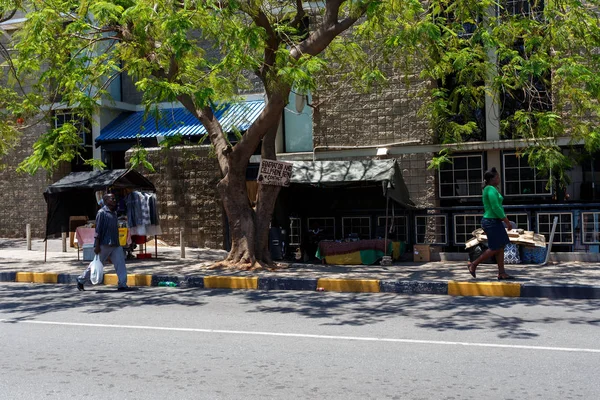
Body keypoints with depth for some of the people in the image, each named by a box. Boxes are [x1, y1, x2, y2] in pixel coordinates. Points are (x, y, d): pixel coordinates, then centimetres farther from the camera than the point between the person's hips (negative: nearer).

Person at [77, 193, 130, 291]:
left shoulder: (114, 212, 13)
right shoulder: (102, 212, -10)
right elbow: (98, 230, -13)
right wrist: (97, 245, -17)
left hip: (115, 245, 7)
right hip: (104, 245, -7)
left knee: (121, 263, -4)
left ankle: (122, 284, -2)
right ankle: (81, 280, 23)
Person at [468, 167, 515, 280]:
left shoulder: (489, 189, 16)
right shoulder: (491, 189, -16)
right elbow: (496, 208, -22)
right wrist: (507, 222, -17)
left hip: (493, 221, 10)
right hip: (492, 221, -10)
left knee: (501, 247, 9)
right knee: (495, 248, -5)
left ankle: (502, 273, 10)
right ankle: (473, 265, 3)